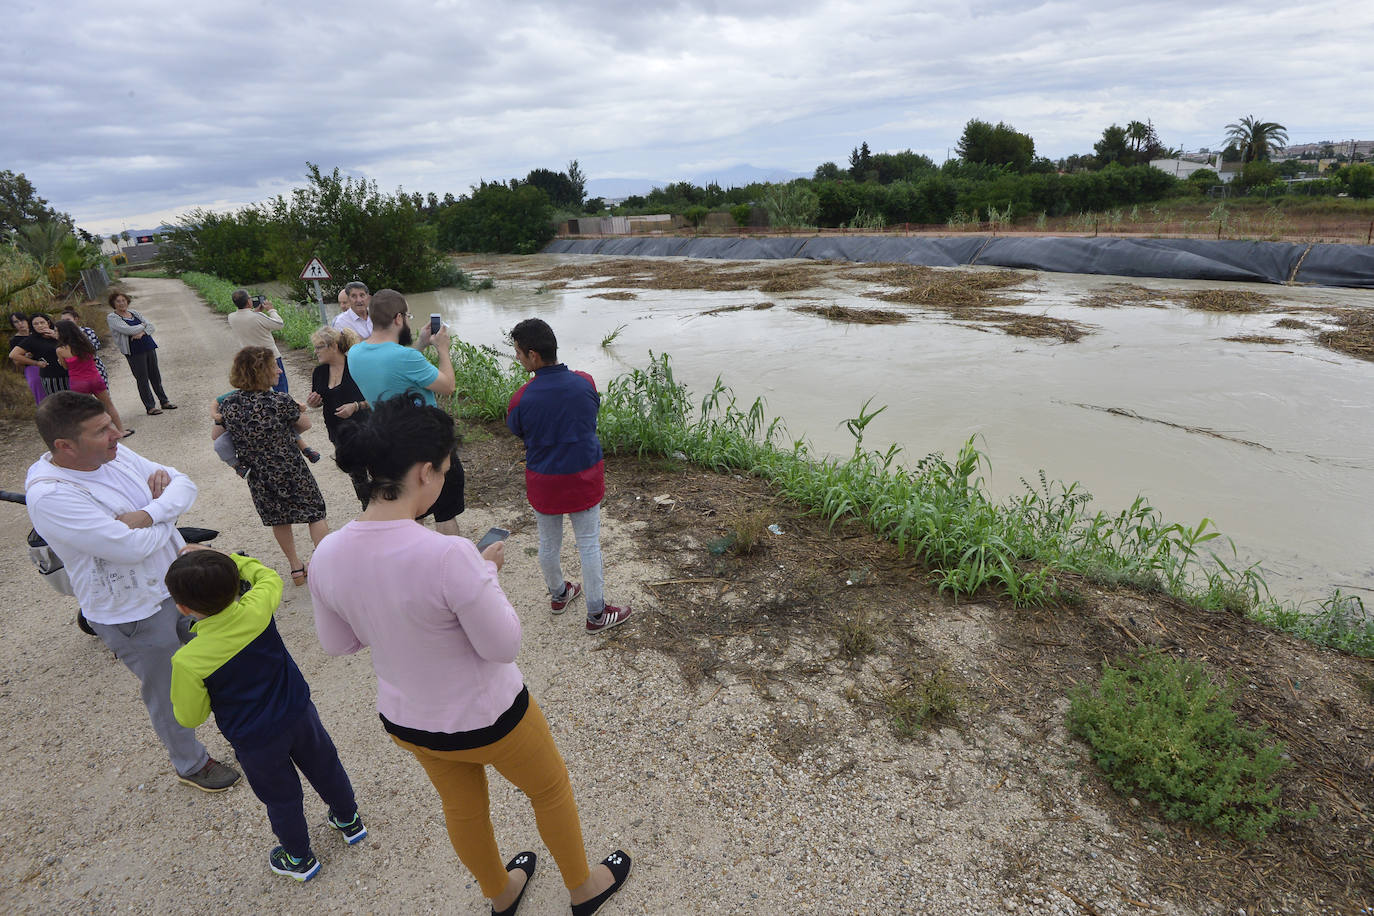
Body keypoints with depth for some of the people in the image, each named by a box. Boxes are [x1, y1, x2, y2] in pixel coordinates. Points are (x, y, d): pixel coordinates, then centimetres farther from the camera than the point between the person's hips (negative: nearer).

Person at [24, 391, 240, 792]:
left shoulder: (116, 454, -6)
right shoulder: (49, 495, -28)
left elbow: (184, 485, -4)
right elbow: (131, 547, -32)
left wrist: (148, 514, -23)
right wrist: (166, 517, -12)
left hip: (181, 581, 7)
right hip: (135, 615, -7)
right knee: (169, 694, 15)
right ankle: (191, 765, 40)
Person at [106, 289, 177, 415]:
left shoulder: (134, 312, 14)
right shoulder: (112, 318, -3)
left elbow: (151, 326, 6)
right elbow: (129, 330, -17)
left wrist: (142, 333, -13)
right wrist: (143, 325, -1)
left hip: (149, 347, 5)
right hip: (134, 352, -5)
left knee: (155, 376, 12)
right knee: (142, 379, -2)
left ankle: (164, 401, 23)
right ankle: (150, 407, 2)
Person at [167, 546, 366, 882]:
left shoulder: (188, 662, -28)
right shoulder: (256, 611, -23)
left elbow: (190, 717, -11)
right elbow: (269, 577, 3)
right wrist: (219, 558, 6)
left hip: (254, 740, -3)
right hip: (299, 713, 3)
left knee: (281, 797, 21)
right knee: (325, 769, 26)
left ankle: (300, 859, 45)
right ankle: (349, 821, 50)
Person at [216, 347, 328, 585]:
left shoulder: (227, 404, -9)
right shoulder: (280, 401, -22)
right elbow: (305, 424, -4)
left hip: (259, 477, 5)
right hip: (291, 471, -4)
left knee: (279, 520, 22)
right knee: (315, 513, 14)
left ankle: (296, 568, 33)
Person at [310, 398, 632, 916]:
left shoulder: (328, 555, -17)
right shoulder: (449, 556, -37)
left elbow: (337, 644, 0)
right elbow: (503, 645, -25)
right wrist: (487, 572, -13)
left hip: (405, 720, 6)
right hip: (485, 719, -5)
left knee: (462, 806, 32)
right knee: (550, 790, 24)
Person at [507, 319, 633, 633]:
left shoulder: (522, 398, -19)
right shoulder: (585, 383, -13)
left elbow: (516, 431, 0)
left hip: (543, 481, 0)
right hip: (584, 478, 0)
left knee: (548, 543, 22)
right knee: (589, 545, 12)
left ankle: (558, 595, 44)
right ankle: (596, 613, 23)